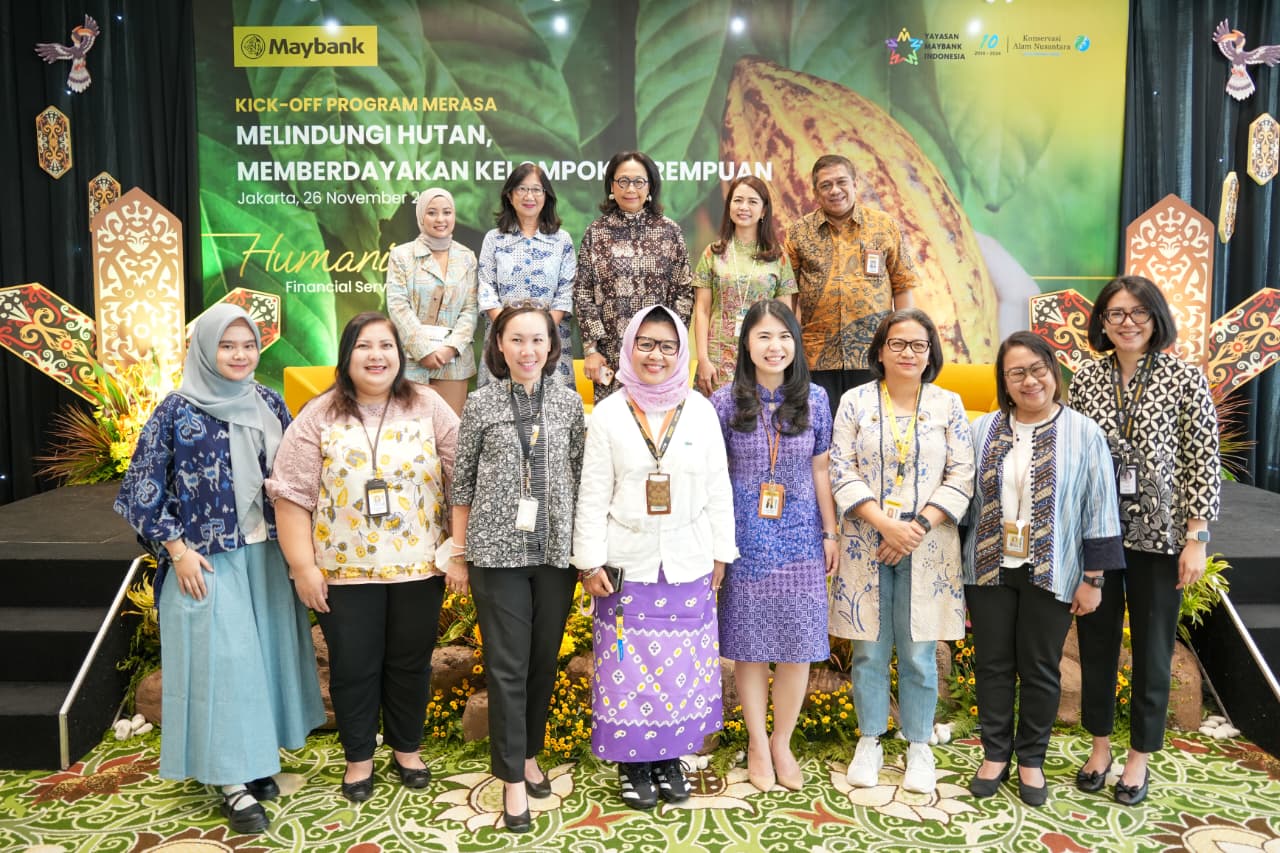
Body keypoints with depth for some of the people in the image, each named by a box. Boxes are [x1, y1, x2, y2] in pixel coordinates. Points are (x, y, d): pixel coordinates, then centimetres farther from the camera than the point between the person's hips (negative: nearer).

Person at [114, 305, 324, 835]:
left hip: (266, 554, 5)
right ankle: (233, 782, 8)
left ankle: (257, 757, 27)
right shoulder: (177, 410, -8)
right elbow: (143, 487, -6)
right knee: (222, 659, -2)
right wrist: (177, 550, -11)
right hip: (208, 560, -5)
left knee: (266, 650, 11)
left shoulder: (269, 404, 5)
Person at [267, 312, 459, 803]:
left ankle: (407, 748, 35)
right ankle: (358, 757, 31)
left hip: (418, 566, 1)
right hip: (345, 570, -1)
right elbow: (292, 495, -4)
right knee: (353, 666, 10)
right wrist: (302, 566, -8)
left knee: (411, 662, 14)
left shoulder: (429, 408, 0)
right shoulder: (319, 417, -2)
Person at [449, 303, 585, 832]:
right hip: (497, 551, -2)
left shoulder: (569, 402, 3)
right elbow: (462, 482, 3)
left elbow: (580, 477, 7)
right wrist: (459, 553, 2)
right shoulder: (481, 403, 0)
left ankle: (529, 753, 32)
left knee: (544, 659, 12)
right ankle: (512, 776, 14)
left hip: (556, 550, 2)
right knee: (507, 665, 1)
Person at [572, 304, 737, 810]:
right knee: (629, 665, 5)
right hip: (627, 564, -1)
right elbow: (592, 496, -2)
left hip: (688, 563, 1)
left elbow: (718, 489, 4)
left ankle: (670, 756, 27)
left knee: (684, 664, 8)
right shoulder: (609, 413, -3)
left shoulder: (700, 411, 0)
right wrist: (590, 563, -5)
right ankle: (632, 762, 23)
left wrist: (720, 553, 4)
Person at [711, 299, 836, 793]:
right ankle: (757, 745, 26)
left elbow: (820, 471, 6)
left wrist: (831, 534, 6)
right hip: (746, 539, -1)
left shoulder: (814, 400, 1)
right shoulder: (724, 403, -4)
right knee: (750, 646, 8)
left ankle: (782, 743, 26)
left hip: (800, 538, 2)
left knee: (797, 648, 7)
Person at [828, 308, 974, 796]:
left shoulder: (948, 405, 5)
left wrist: (918, 525, -12)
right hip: (866, 545, 0)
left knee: (919, 654, 6)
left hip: (927, 549, 0)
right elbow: (842, 472, -4)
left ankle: (919, 746, 23)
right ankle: (870, 741, 24)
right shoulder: (855, 402, 3)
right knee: (869, 650, 7)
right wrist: (885, 524, -14)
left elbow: (961, 477, -1)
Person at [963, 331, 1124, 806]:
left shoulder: (1083, 434, -5)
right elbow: (966, 499, 6)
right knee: (992, 665, 11)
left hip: (1050, 573, -2)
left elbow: (1099, 512, -4)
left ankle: (1031, 760, 27)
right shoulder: (983, 430, 1)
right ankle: (995, 754, 27)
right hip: (990, 569, 2)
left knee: (1040, 669, 10)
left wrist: (1092, 578, -5)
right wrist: (958, 565, 7)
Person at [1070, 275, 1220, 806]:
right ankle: (1100, 744, 31)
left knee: (1152, 648, 9)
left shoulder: (1185, 379, -4)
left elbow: (1203, 464, -5)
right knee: (1096, 641, 12)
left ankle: (1140, 756, 27)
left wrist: (1196, 537, -10)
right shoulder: (1086, 379, 2)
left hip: (1158, 536, -2)